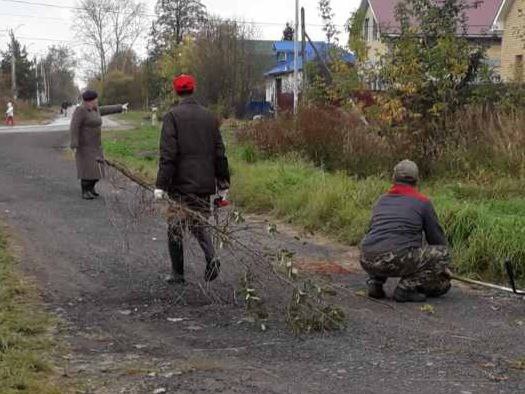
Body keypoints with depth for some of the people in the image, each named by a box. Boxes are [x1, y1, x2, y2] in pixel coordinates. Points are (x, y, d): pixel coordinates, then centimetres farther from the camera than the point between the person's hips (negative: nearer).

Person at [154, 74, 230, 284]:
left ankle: (178, 274, 12)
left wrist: (161, 185, -13)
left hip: (181, 184, -4)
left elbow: (168, 155, -14)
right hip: (205, 184, 4)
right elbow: (219, 153, 8)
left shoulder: (173, 117, -8)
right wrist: (223, 182, 14)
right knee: (199, 223, 17)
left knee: (175, 228, 7)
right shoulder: (209, 117, 7)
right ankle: (211, 257, -8)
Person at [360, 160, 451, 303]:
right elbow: (437, 238, 13)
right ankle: (407, 287, -4)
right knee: (443, 253, 9)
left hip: (367, 262, 6)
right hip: (396, 260, -6)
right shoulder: (423, 202, 7)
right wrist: (443, 267, 31)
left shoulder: (382, 201, 23)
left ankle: (375, 283, 15)